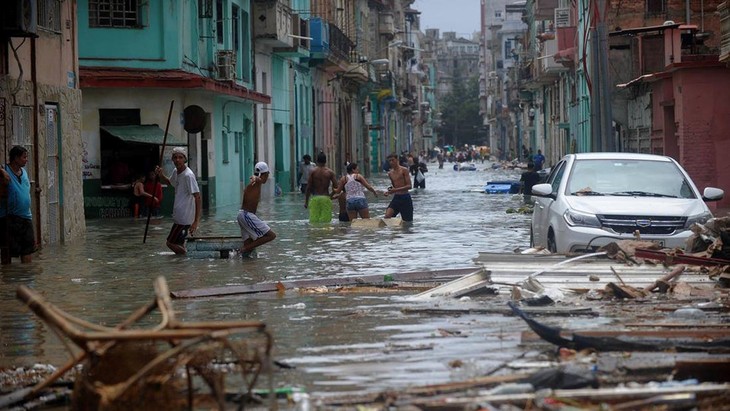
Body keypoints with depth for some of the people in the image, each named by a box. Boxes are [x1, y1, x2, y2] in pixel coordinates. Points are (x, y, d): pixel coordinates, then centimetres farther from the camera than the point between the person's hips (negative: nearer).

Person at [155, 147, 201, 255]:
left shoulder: (188, 175, -20)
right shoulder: (176, 172, 7)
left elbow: (198, 198, -23)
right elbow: (169, 182, 32)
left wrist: (196, 221, -28)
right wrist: (161, 175, 9)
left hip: (184, 217, -9)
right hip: (179, 216, 9)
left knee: (171, 243, -4)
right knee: (179, 243, 17)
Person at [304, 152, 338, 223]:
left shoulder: (313, 171, -1)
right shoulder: (330, 172, 1)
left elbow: (308, 188, -2)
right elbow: (335, 186, -3)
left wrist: (306, 201, 4)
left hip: (315, 198, 0)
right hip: (325, 198, 0)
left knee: (314, 221, 2)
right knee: (326, 220, 2)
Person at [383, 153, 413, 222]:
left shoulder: (404, 170, -7)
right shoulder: (390, 173, 11)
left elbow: (409, 186, -13)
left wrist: (396, 190, -24)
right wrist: (388, 192, 1)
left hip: (405, 198, -5)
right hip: (396, 198, 5)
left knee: (407, 221, 2)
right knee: (387, 216, -17)